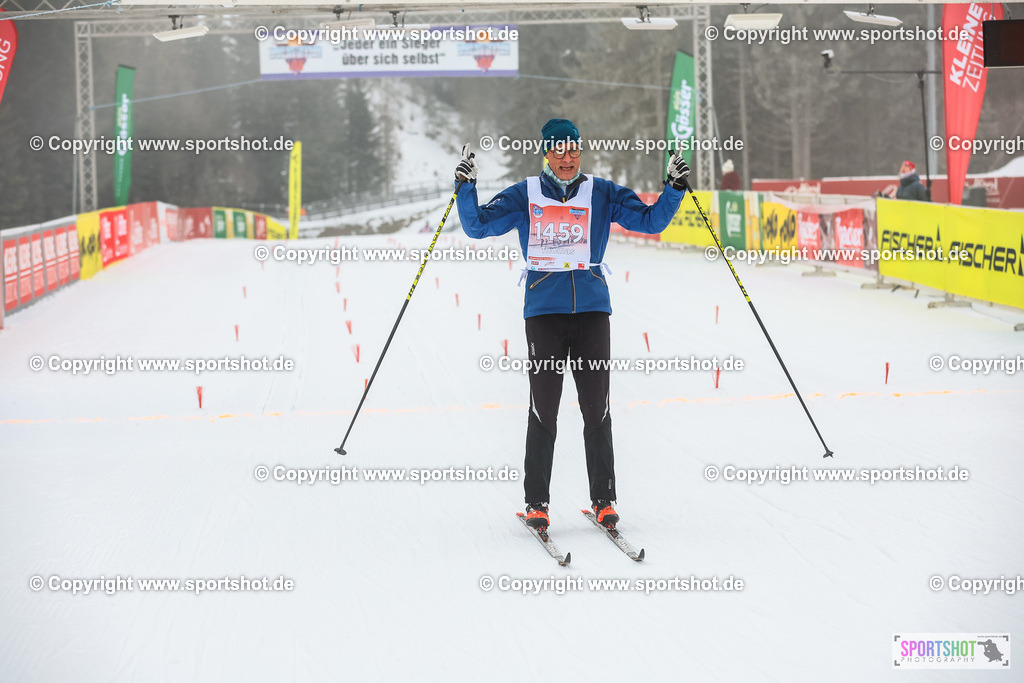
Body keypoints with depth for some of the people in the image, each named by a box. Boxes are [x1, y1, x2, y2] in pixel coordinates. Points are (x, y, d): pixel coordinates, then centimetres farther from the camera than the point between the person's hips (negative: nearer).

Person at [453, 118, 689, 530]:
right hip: (543, 310, -1)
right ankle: (537, 503, 5)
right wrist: (466, 186, -11)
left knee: (596, 408, 1)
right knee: (543, 409, -3)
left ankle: (604, 499, 10)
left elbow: (650, 221, 9)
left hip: (591, 309, 1)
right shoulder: (524, 197, 6)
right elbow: (477, 226, 3)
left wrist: (674, 188, -5)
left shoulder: (603, 194, 9)